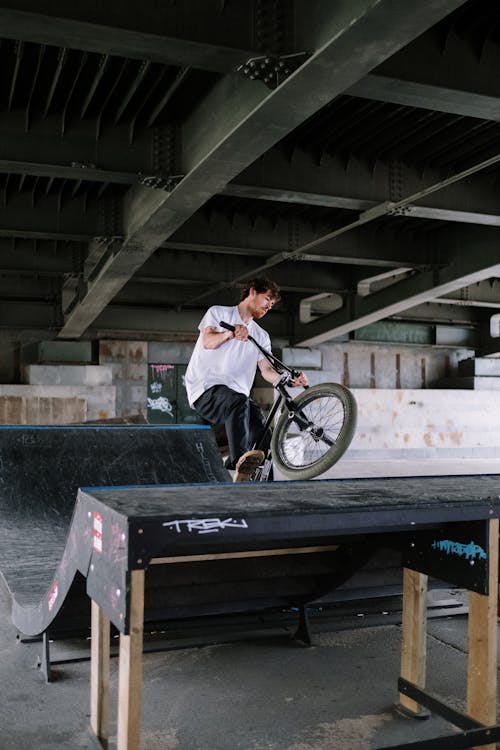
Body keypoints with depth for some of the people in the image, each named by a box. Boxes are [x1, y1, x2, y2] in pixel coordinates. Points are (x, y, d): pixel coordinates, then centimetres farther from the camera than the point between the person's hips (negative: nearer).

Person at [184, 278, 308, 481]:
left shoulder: (261, 336, 23)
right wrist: (231, 333, -33)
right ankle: (242, 462, -51)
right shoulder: (218, 312, 9)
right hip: (206, 388, -6)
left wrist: (291, 380, -12)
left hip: (238, 395, 6)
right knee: (239, 401, -37)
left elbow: (267, 370, 9)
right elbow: (208, 342, -12)